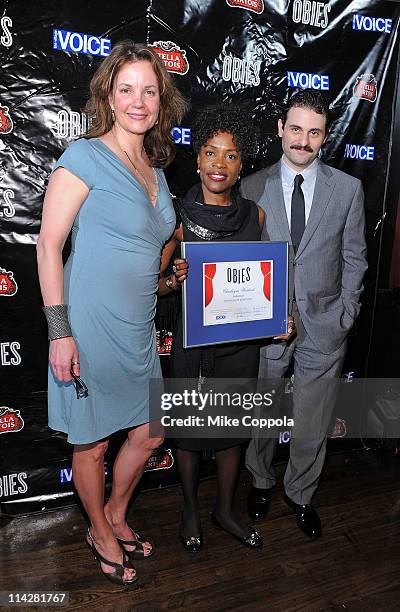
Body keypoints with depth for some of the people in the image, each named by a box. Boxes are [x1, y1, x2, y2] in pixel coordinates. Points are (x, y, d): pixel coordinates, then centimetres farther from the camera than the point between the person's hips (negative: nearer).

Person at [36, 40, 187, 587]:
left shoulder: (154, 170, 12)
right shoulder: (85, 157, -9)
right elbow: (49, 244, -13)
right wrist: (60, 331, -17)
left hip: (139, 332, 7)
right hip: (90, 331, -7)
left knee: (149, 434, 17)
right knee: (92, 443, 12)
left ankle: (116, 515, 45)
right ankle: (100, 532, 41)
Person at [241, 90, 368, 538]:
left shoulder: (348, 189, 2)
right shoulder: (252, 187, 0)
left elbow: (354, 258, 6)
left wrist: (345, 313, 0)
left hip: (324, 324, 1)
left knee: (313, 423, 12)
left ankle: (300, 494, 38)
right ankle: (260, 481, 43)